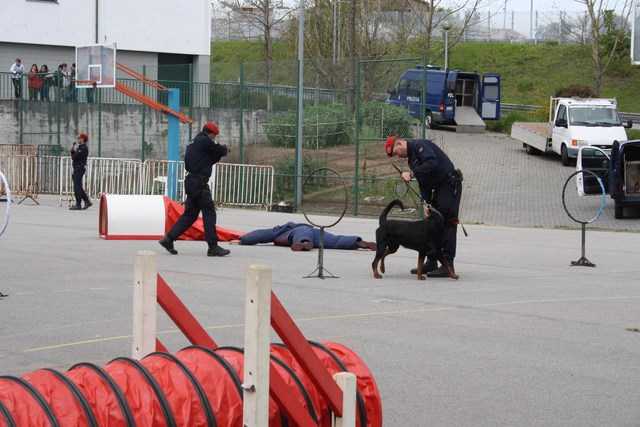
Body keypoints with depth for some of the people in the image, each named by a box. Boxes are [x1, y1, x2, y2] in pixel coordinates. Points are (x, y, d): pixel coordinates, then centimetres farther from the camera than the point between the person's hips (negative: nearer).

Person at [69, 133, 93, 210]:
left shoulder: (83, 148, -15)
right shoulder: (80, 147, 16)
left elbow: (74, 157, -20)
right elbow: (73, 157, 17)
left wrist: (74, 151, 1)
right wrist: (72, 151, 1)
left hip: (80, 168, -10)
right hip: (77, 169, 10)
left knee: (77, 187, -8)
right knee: (78, 187, 13)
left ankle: (78, 205, -6)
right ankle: (87, 202, 16)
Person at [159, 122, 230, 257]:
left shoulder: (192, 143, 21)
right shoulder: (204, 141, -9)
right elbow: (221, 151, -2)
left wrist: (219, 154, 13)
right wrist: (225, 149, 20)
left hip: (191, 181, 10)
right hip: (199, 183, -10)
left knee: (190, 213, 13)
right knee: (209, 212, -6)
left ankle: (169, 238, 9)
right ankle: (213, 247, -7)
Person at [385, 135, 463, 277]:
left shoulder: (419, 145, -12)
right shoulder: (412, 158, 17)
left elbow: (432, 163, -29)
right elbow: (423, 183, 13)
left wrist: (412, 174, -24)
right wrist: (425, 203, -1)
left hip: (450, 184, -10)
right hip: (438, 188, 10)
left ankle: (447, 265, -10)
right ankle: (431, 263, 17)